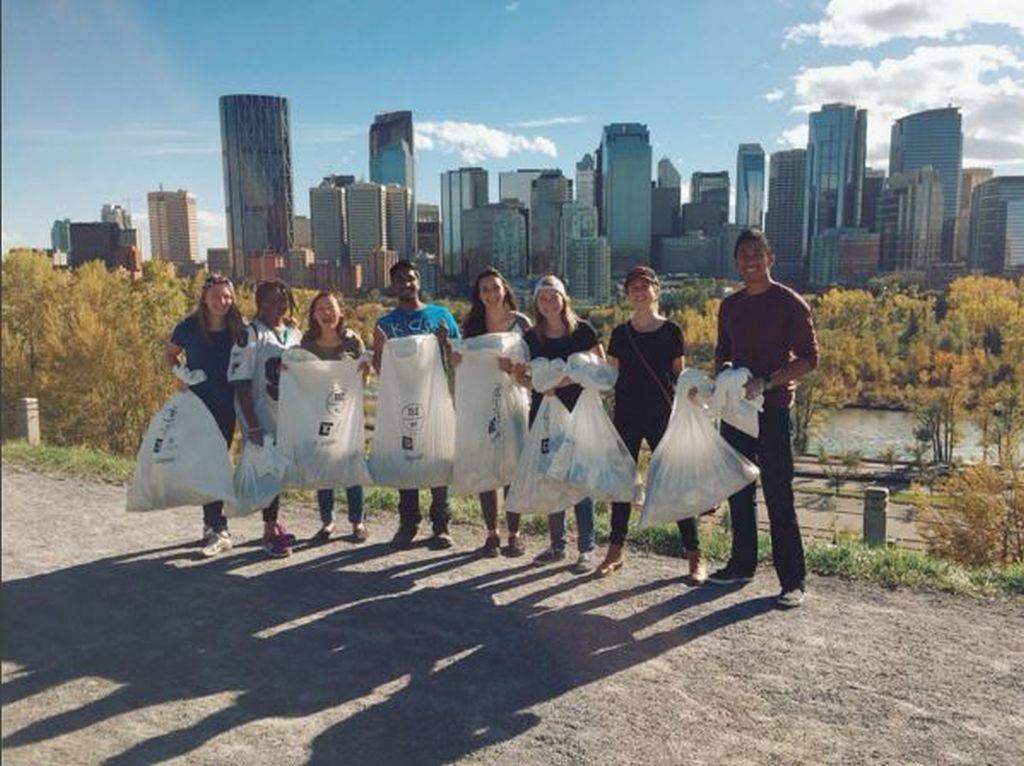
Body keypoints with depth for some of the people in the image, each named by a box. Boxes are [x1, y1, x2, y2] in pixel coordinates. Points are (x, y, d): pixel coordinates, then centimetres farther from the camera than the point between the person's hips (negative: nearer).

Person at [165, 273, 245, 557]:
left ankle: (213, 525, 17)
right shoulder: (189, 327, -6)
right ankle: (217, 528, 10)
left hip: (226, 408, 1)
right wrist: (178, 373, -8)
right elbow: (169, 353, 10)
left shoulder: (239, 329, -5)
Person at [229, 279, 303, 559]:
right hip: (262, 417, -6)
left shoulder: (295, 333, 7)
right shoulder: (250, 335, -11)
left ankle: (273, 524, 31)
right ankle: (270, 532, 12)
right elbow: (241, 383, -14)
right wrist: (252, 426, -18)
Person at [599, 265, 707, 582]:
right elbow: (611, 375, 10)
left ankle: (694, 556, 7)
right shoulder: (620, 333, 7)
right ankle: (615, 551, 20)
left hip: (662, 416, -2)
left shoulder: (670, 331, 0)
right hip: (627, 416, 3)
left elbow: (679, 375, 3)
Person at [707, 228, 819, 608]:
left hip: (772, 409, -6)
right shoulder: (730, 305, 11)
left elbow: (809, 357, -8)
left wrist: (766, 383, -19)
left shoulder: (789, 303, -6)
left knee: (778, 497, -5)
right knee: (738, 490, 12)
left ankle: (793, 580, 4)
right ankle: (742, 564, 25)